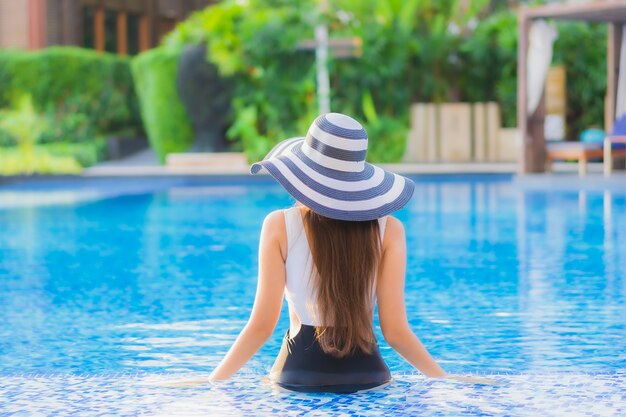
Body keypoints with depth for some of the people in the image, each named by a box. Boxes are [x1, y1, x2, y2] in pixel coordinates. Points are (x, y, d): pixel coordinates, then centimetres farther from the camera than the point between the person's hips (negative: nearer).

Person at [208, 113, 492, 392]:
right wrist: (446, 379, 7)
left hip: (298, 374, -1)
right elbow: (395, 331, -5)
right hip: (366, 373, 2)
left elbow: (262, 325, -7)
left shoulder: (280, 226, -6)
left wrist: (212, 381, 2)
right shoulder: (388, 230, -3)